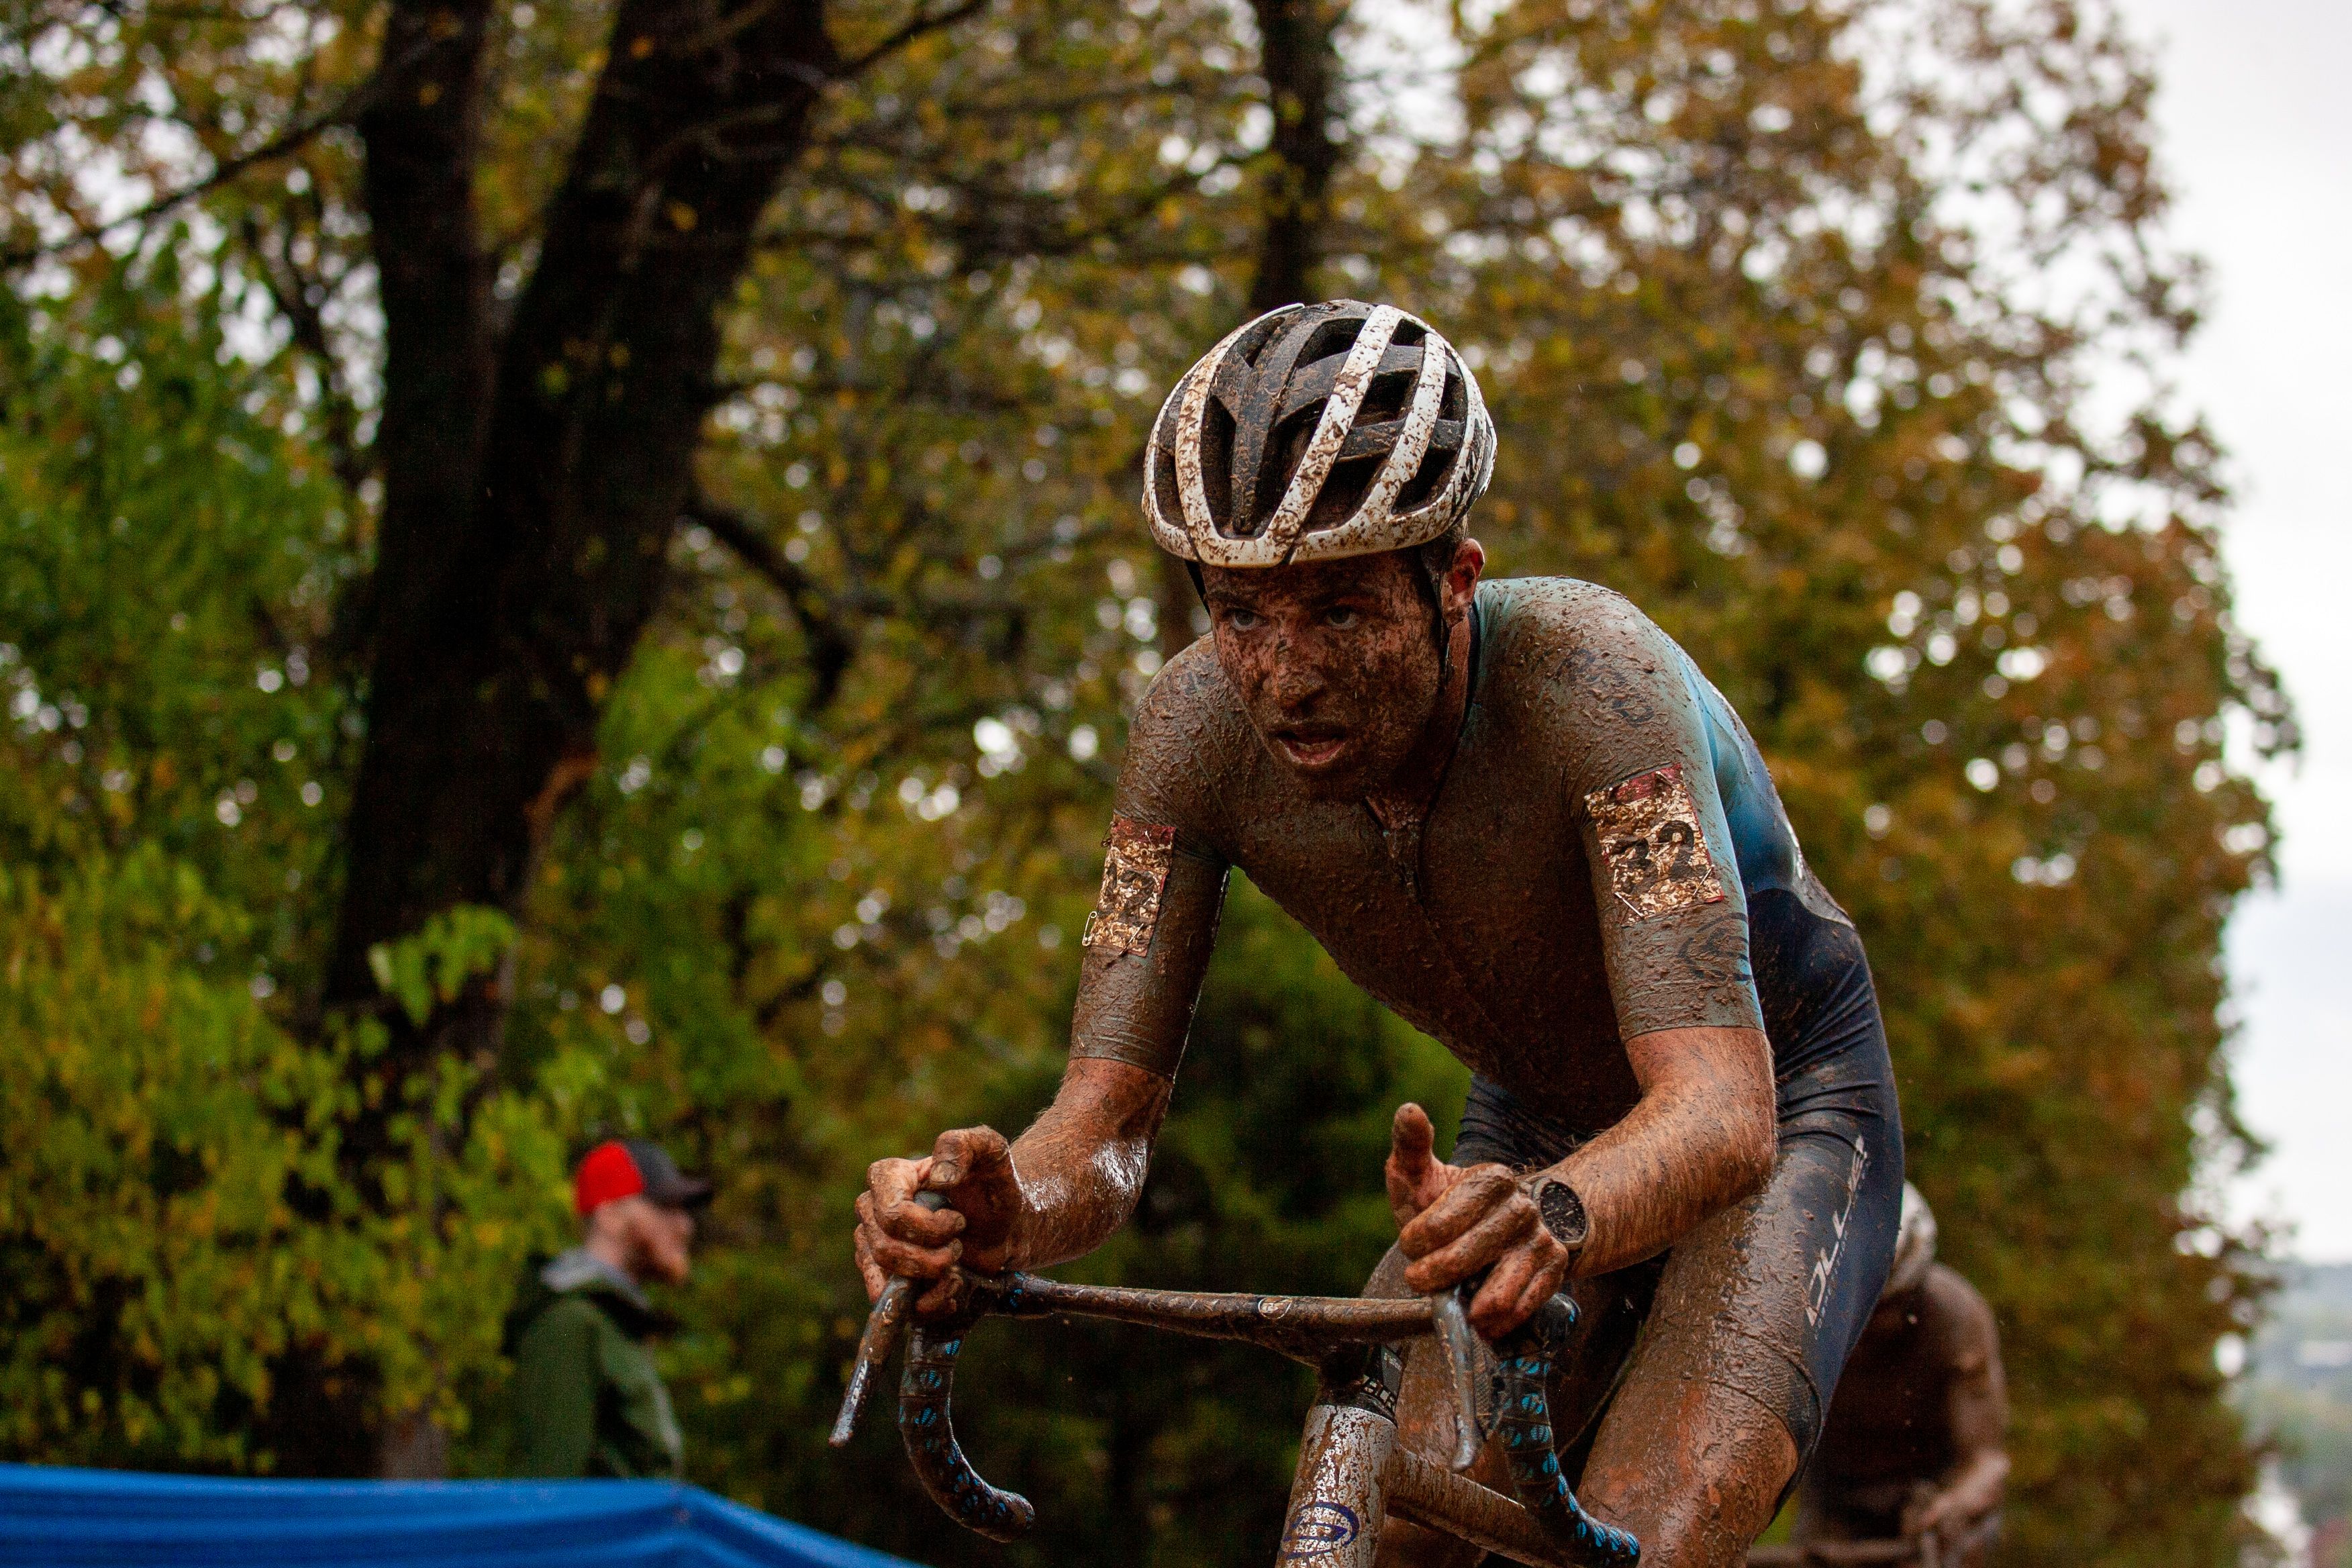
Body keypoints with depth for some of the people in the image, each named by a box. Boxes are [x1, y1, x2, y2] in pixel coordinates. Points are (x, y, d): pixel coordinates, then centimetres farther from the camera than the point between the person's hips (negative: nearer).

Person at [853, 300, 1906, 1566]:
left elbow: (1723, 1100, -45)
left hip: (1783, 1098, -4)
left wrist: (1554, 1213, -68)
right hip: (1533, 1128, 5)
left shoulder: (1586, 676, -36)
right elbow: (1107, 1117, -23)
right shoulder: (1201, 727, -23)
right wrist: (1003, 1210, -47)